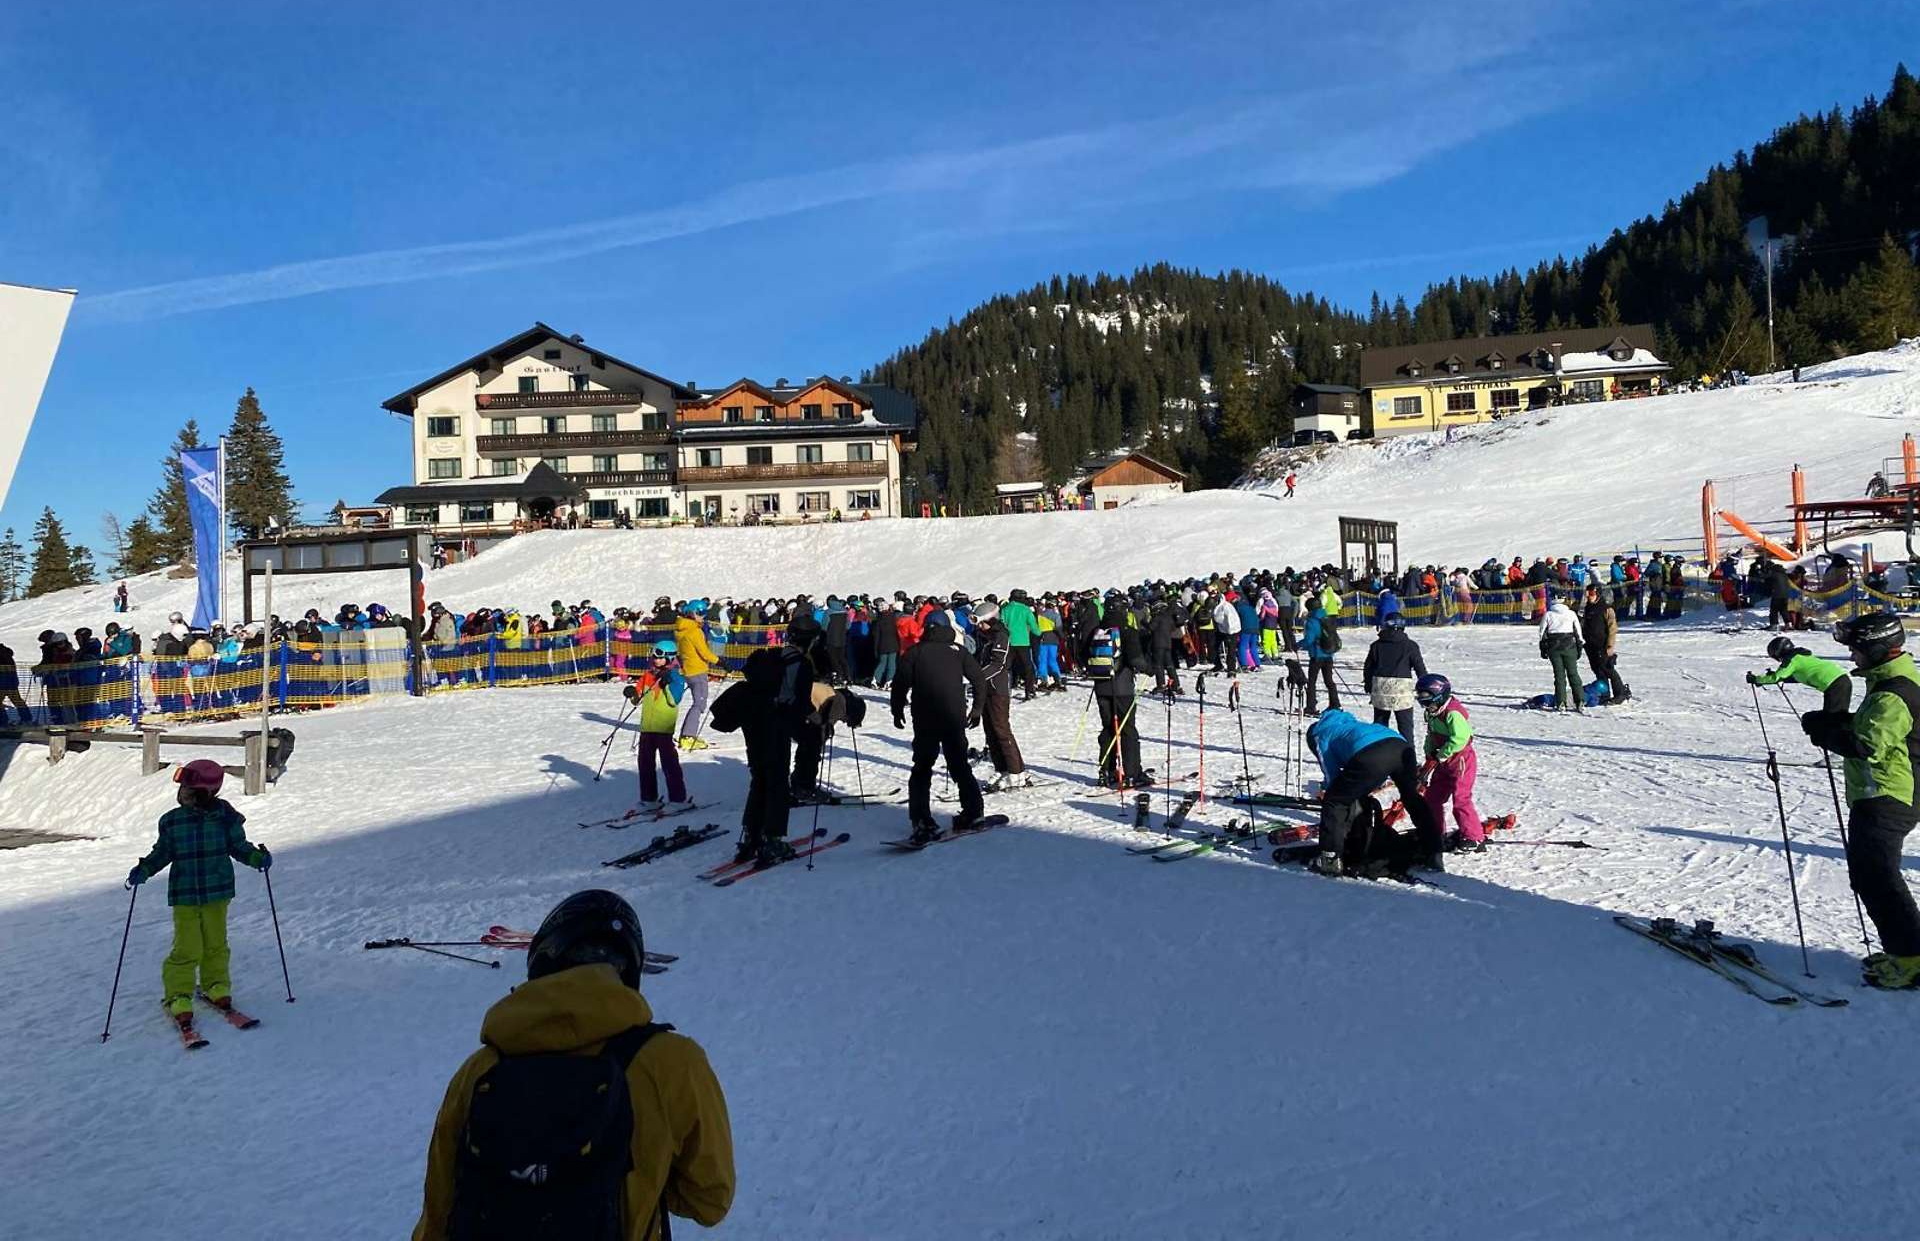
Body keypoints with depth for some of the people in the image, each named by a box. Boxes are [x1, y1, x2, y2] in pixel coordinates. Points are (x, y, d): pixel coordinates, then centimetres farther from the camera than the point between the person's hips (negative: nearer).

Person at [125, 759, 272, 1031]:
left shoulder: (225, 816, -6)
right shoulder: (172, 821, -2)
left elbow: (238, 846, 4)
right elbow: (163, 852, 9)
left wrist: (258, 858, -12)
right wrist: (144, 869, -6)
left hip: (217, 893, 0)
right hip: (184, 896, 0)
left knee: (215, 944, 12)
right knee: (186, 948, -3)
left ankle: (216, 986, 31)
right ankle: (179, 997, 11)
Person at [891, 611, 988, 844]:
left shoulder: (914, 652, 0)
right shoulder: (957, 651, 5)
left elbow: (901, 683, -3)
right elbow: (979, 678, 6)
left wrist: (898, 711, 11)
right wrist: (976, 708, 17)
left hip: (925, 722, -1)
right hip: (955, 720, 2)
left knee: (922, 769, 4)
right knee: (959, 765, 16)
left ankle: (923, 822, -5)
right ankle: (973, 811, 15)